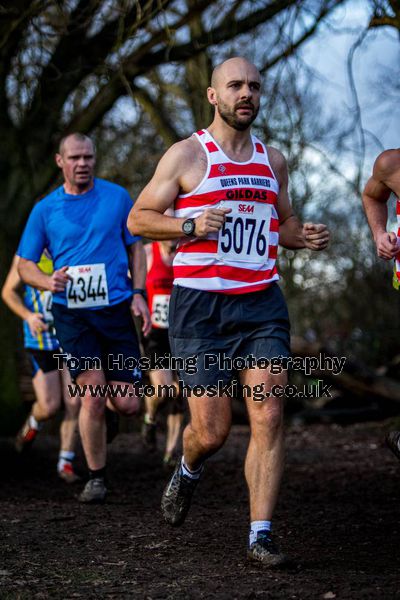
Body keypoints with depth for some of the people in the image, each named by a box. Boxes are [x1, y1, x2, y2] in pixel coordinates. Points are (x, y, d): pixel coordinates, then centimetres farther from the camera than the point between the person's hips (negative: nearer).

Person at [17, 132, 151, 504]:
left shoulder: (117, 197, 6)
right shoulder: (45, 210, 4)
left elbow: (135, 247, 13)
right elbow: (24, 265, 8)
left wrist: (138, 293, 1)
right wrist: (47, 282, -13)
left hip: (116, 309, 1)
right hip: (71, 313, -1)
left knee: (127, 405, -2)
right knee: (93, 395, -12)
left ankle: (112, 391, 37)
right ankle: (96, 478, 4)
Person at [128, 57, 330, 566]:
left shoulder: (272, 160, 13)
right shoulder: (187, 155, -1)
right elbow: (138, 218, 0)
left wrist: (304, 237, 3)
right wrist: (191, 225, -17)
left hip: (262, 302, 4)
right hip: (200, 307, -3)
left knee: (268, 419, -9)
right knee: (211, 431, -2)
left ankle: (261, 535, -3)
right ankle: (187, 472, 35)